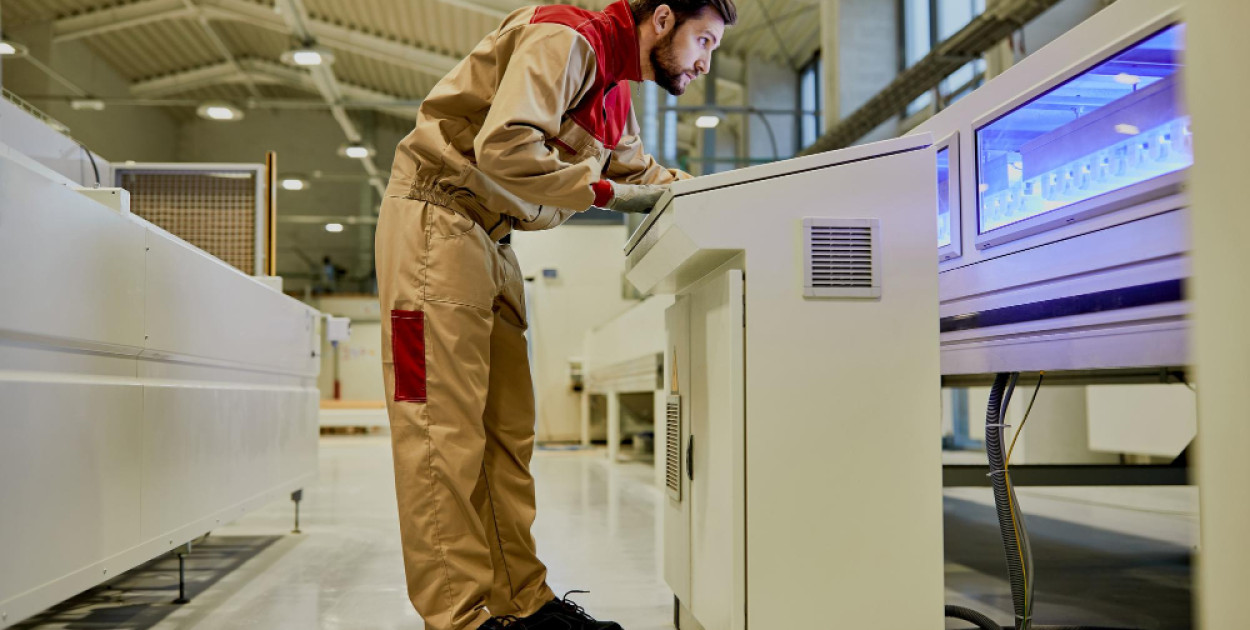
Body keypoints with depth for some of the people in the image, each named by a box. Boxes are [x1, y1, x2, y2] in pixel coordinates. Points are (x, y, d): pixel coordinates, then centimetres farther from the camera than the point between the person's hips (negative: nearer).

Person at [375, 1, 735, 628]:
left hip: (489, 238, 10)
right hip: (436, 217, -10)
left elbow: (641, 174, 23)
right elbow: (504, 147, -27)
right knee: (445, 428, -10)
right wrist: (602, 190, -21)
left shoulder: (615, 94, 16)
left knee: (507, 430, 6)